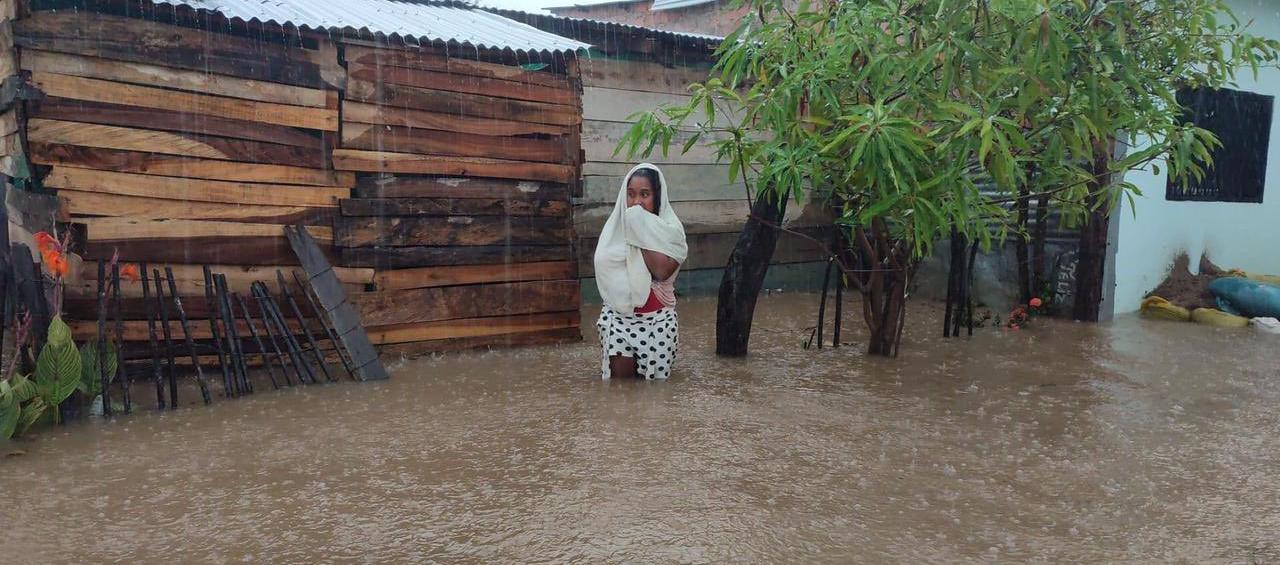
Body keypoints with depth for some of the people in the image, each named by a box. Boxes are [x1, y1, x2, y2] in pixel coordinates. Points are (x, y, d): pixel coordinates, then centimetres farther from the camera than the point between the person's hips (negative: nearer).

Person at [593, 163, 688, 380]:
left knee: (654, 374, 1)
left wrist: (643, 232, -16)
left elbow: (662, 271, -19)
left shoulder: (670, 228, -5)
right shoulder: (616, 226, 2)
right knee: (621, 373, -7)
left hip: (658, 317, -1)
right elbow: (605, 266, -5)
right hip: (619, 315, 1)